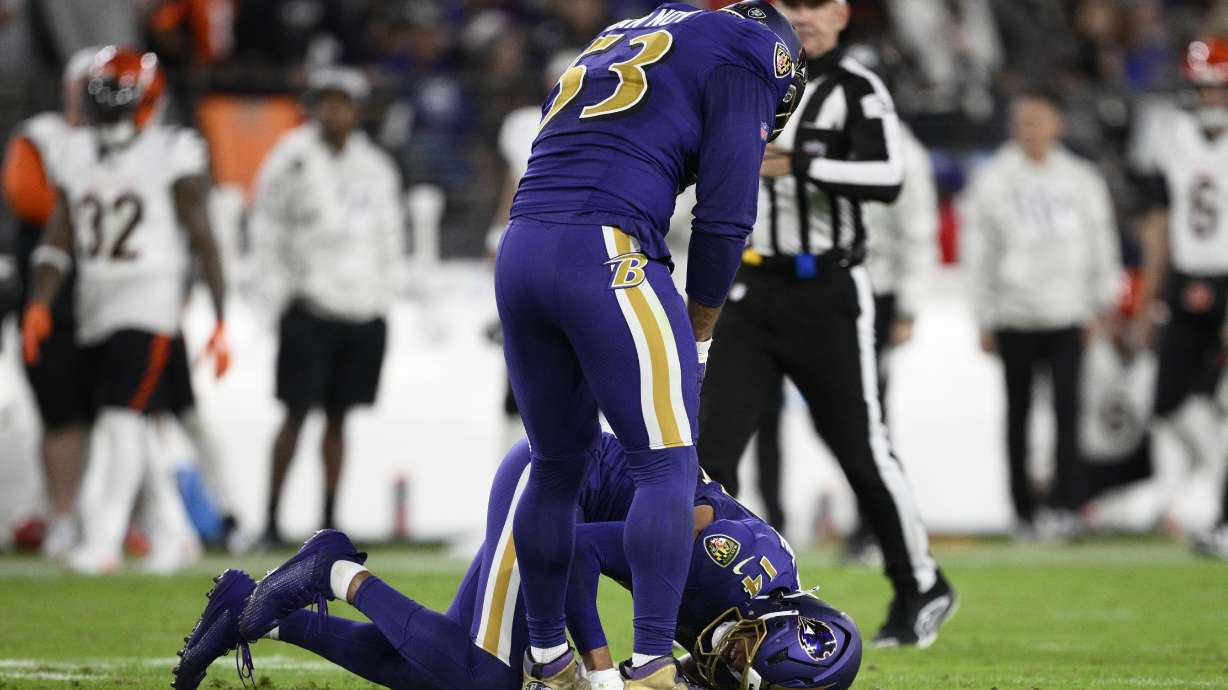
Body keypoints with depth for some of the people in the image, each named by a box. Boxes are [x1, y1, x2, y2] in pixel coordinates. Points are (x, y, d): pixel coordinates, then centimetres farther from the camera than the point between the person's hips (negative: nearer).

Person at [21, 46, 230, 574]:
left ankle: (103, 541, -14)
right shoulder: (76, 154, 9)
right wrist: (40, 303, -3)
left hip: (150, 306, -6)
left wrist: (221, 323, -8)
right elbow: (58, 239, 10)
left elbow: (203, 241, -6)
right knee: (127, 430, 10)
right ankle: (173, 533, 22)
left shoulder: (172, 154, -7)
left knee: (122, 421, -15)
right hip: (95, 311, 6)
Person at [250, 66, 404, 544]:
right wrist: (284, 290, -5)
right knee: (297, 413, -7)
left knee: (338, 416, 8)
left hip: (365, 309, 4)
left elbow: (389, 236, 18)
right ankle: (272, 515, -4)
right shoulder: (294, 160, -5)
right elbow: (267, 229, 0)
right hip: (312, 308, -4)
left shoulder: (375, 168, 9)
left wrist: (385, 289, 9)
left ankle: (329, 518, 11)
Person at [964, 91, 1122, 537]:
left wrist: (1103, 304, 7)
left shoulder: (1082, 179, 9)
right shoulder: (992, 182, 3)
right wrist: (985, 320, 2)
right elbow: (982, 254, 4)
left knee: (1067, 407, -11)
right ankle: (1024, 509, 14)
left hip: (1067, 314, 0)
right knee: (1019, 413, 6)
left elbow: (1101, 244, 13)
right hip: (1014, 314, 0)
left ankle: (1065, 504, -13)